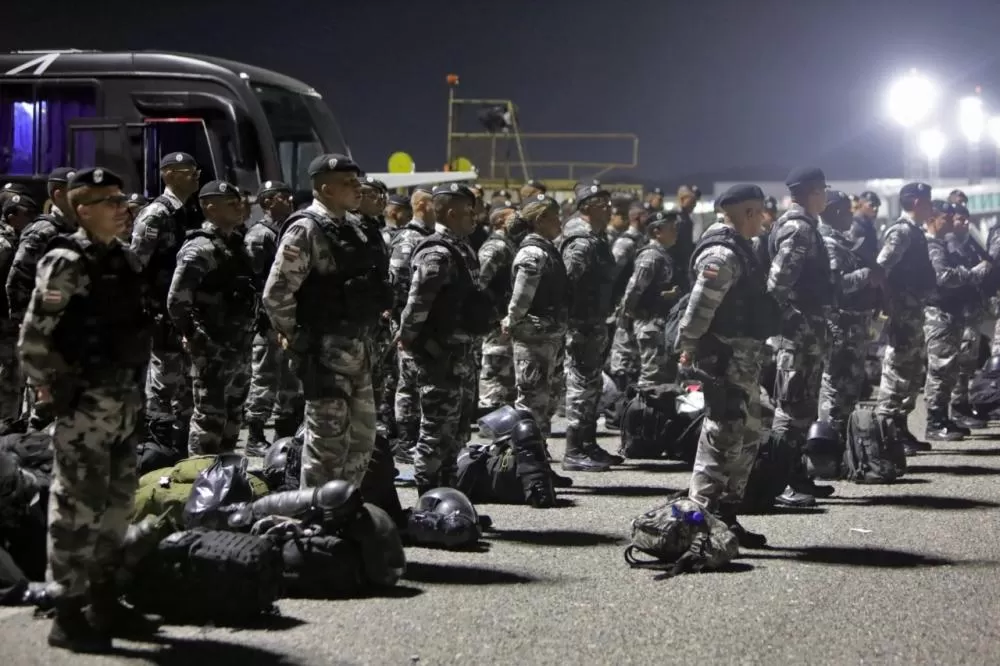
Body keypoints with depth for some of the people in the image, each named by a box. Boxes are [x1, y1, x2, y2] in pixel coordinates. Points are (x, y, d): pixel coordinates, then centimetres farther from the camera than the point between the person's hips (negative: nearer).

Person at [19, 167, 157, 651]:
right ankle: (67, 614, 4)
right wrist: (52, 385, -10)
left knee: (115, 502, 14)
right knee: (78, 506, -3)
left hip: (123, 402, 8)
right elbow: (33, 338, -17)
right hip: (84, 404, -8)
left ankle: (104, 601, 26)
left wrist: (133, 388, 15)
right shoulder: (67, 262, -14)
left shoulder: (123, 258, 12)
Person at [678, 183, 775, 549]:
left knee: (746, 437, 16)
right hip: (726, 358, -11)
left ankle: (726, 517, 23)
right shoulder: (723, 254, -17)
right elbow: (699, 308, -22)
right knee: (723, 438, -9)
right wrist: (688, 349, -17)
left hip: (743, 360, 11)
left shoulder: (737, 250, 18)